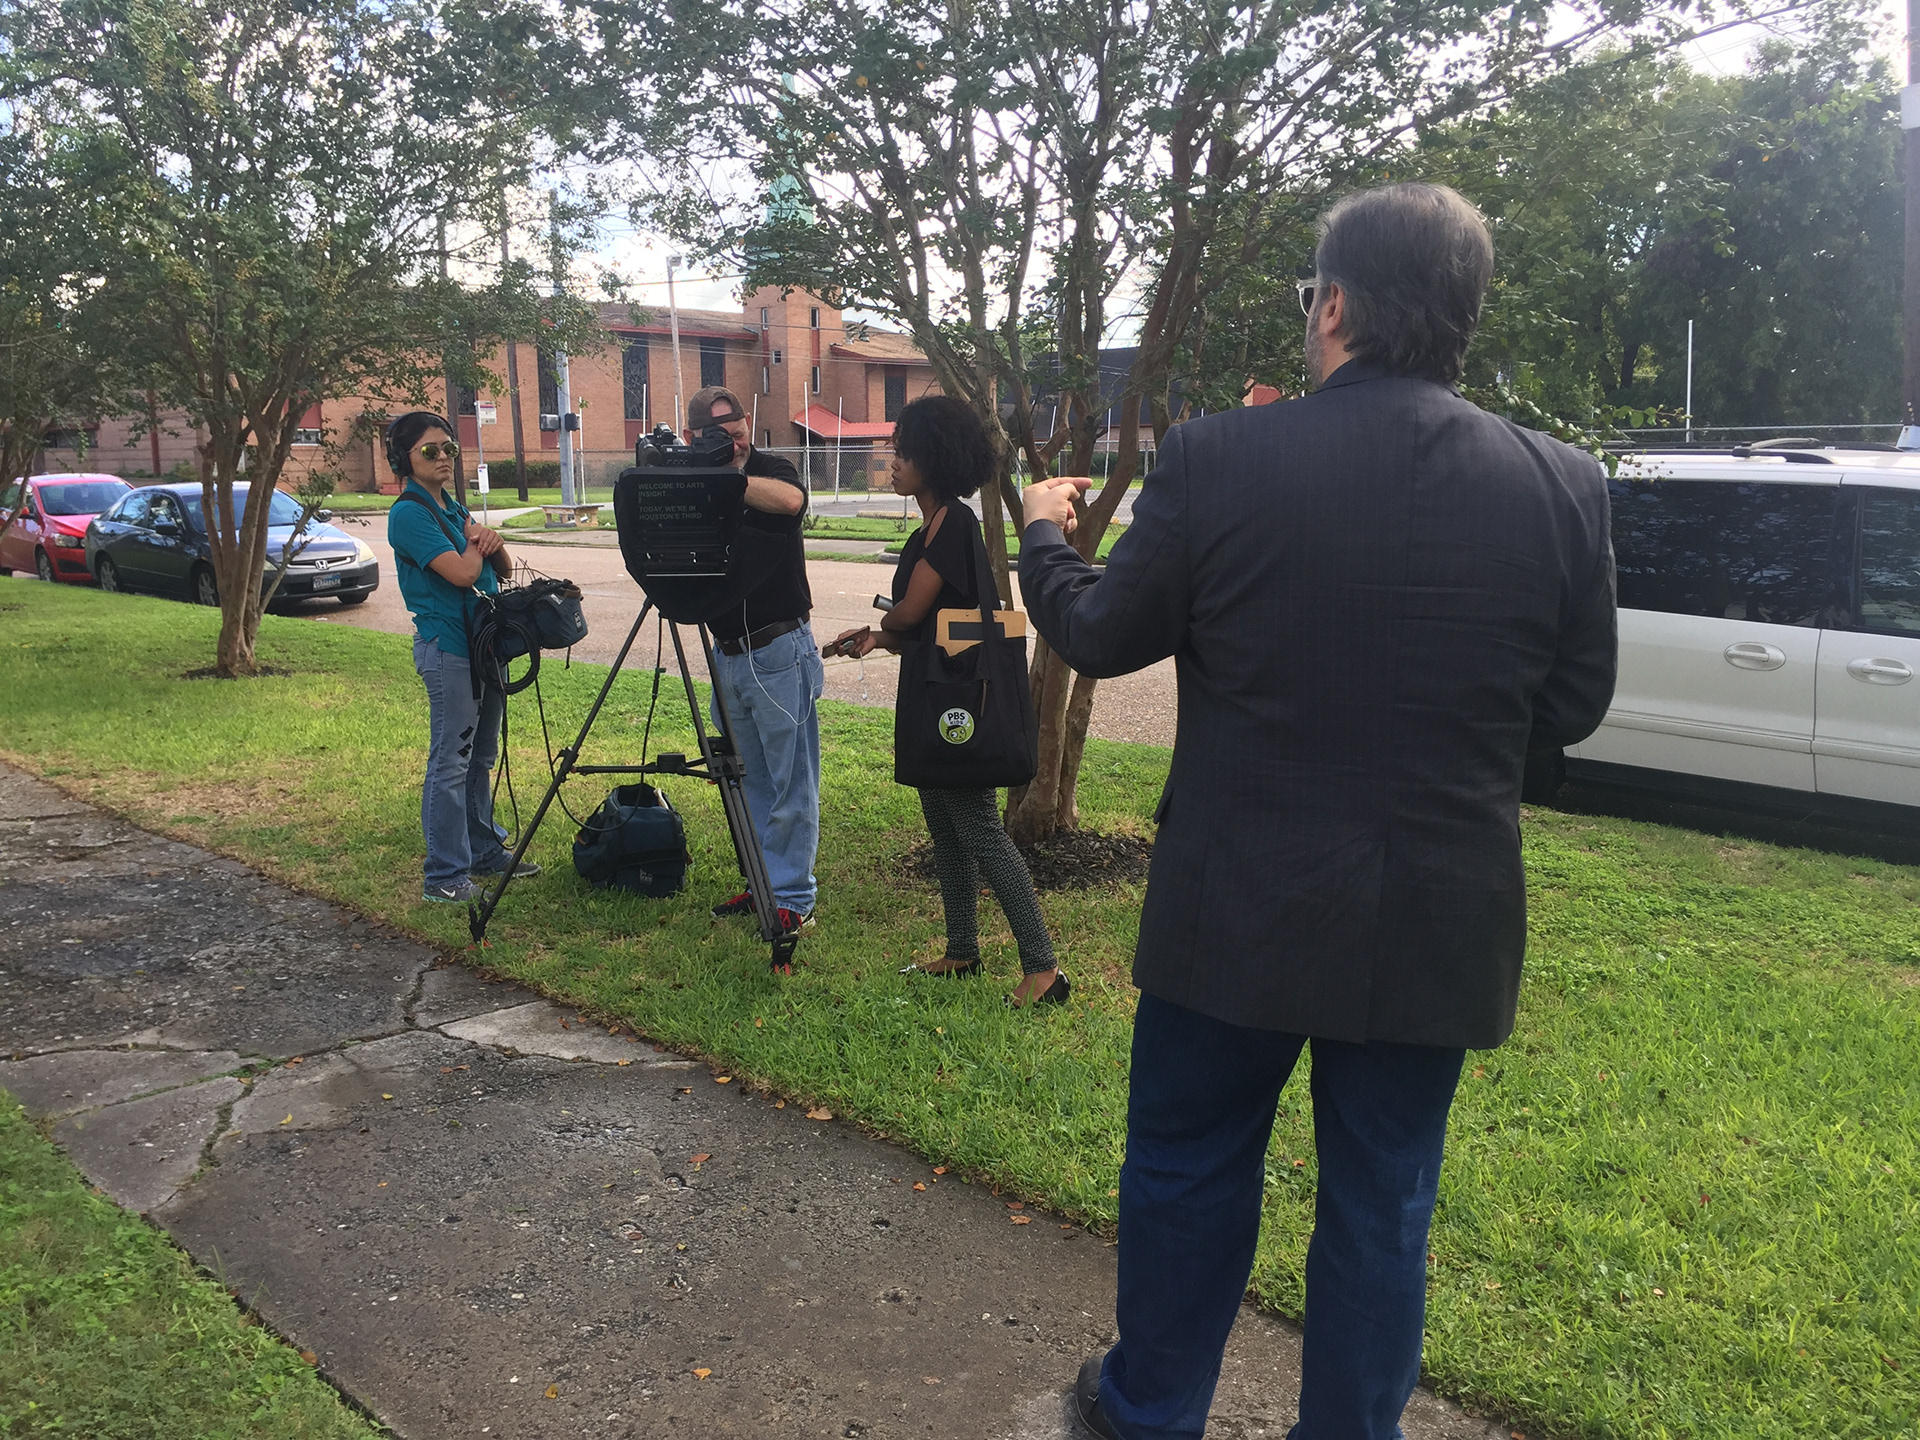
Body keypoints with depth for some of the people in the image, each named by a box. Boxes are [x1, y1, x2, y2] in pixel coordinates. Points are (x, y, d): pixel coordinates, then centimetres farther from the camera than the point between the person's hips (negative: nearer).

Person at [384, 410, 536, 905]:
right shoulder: (409, 513, -11)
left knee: (481, 756, 15)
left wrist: (493, 543, -6)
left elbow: (504, 569, 15)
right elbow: (462, 572, -21)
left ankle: (485, 852, 26)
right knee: (450, 762, -6)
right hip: (448, 647, -9)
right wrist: (476, 540, -1)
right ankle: (445, 878, -1)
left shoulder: (454, 508, 16)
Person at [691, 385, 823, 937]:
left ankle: (793, 900, 4)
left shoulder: (771, 469, -6)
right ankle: (761, 884, 26)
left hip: (778, 652, -6)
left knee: (790, 783, -2)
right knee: (751, 781, 14)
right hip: (726, 654, 6)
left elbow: (790, 500, -30)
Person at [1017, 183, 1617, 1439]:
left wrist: (1044, 535, 17)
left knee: (1186, 1164, 20)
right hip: (1440, 928, 2)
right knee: (1384, 1203, 19)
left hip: (1240, 911, -1)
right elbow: (1573, 709, 1)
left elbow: (1099, 638, -3)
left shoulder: (1218, 460, -15)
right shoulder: (1565, 487, -8)